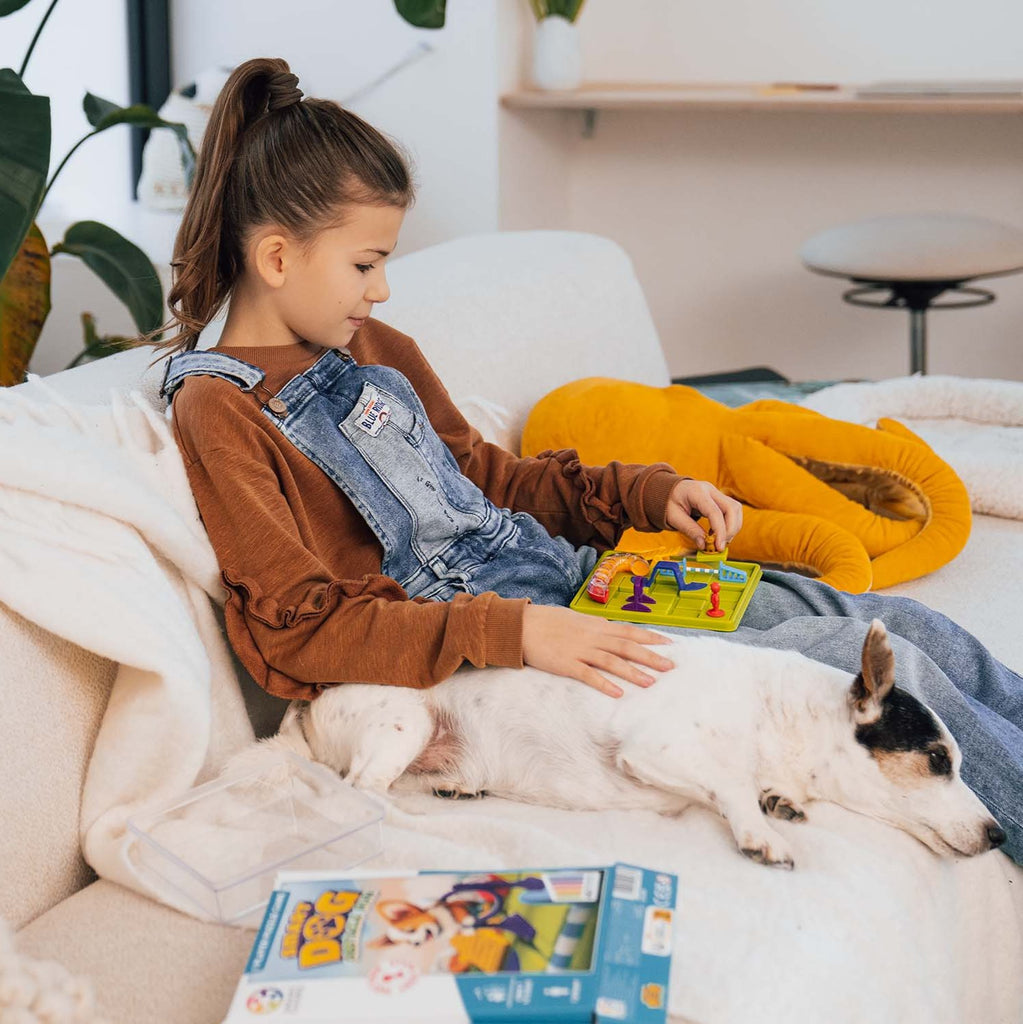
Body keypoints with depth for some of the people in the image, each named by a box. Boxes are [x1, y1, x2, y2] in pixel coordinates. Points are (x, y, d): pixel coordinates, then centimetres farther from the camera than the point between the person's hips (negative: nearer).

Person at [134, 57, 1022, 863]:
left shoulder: (376, 350, 15)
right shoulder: (220, 408, -9)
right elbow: (297, 628, -16)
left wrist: (643, 494, 10)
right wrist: (513, 634, -27)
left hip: (565, 579, 8)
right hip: (463, 647, -8)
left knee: (903, 628, -3)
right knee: (872, 670, -17)